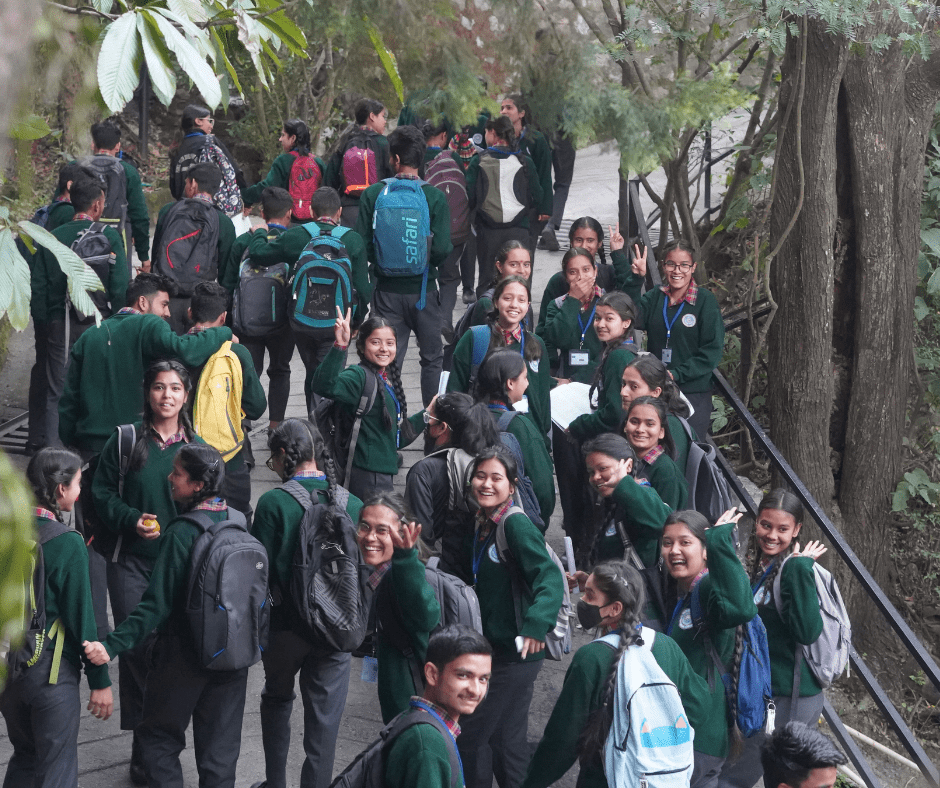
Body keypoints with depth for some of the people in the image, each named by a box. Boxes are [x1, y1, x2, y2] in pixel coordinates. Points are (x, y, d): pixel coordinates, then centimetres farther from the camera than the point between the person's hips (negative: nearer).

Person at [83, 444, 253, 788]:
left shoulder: (182, 533, -20)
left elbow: (158, 604, -23)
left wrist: (112, 646, -26)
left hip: (185, 654, -5)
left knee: (159, 738, 11)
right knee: (220, 747, 14)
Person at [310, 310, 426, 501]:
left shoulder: (387, 380, 14)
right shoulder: (360, 377, -13)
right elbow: (323, 385, -36)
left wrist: (426, 416, 25)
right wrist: (340, 346, -44)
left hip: (382, 474, 9)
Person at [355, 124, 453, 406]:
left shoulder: (373, 195, -6)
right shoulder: (434, 197, -11)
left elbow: (361, 244, -6)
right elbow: (442, 249, -14)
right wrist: (426, 263, 7)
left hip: (386, 289, 1)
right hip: (423, 289, -1)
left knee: (388, 361, 9)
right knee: (432, 358, 14)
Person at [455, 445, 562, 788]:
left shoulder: (516, 524, -17)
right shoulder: (480, 526, 9)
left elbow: (549, 577, -26)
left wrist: (536, 624, -38)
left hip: (515, 654, -8)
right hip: (492, 650, 8)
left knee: (470, 740, -4)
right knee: (507, 742, 17)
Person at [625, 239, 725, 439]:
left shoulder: (705, 300, -2)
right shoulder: (654, 297, 8)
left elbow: (713, 350, -6)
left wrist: (676, 374, -14)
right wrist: (636, 279, -18)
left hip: (694, 394, -3)